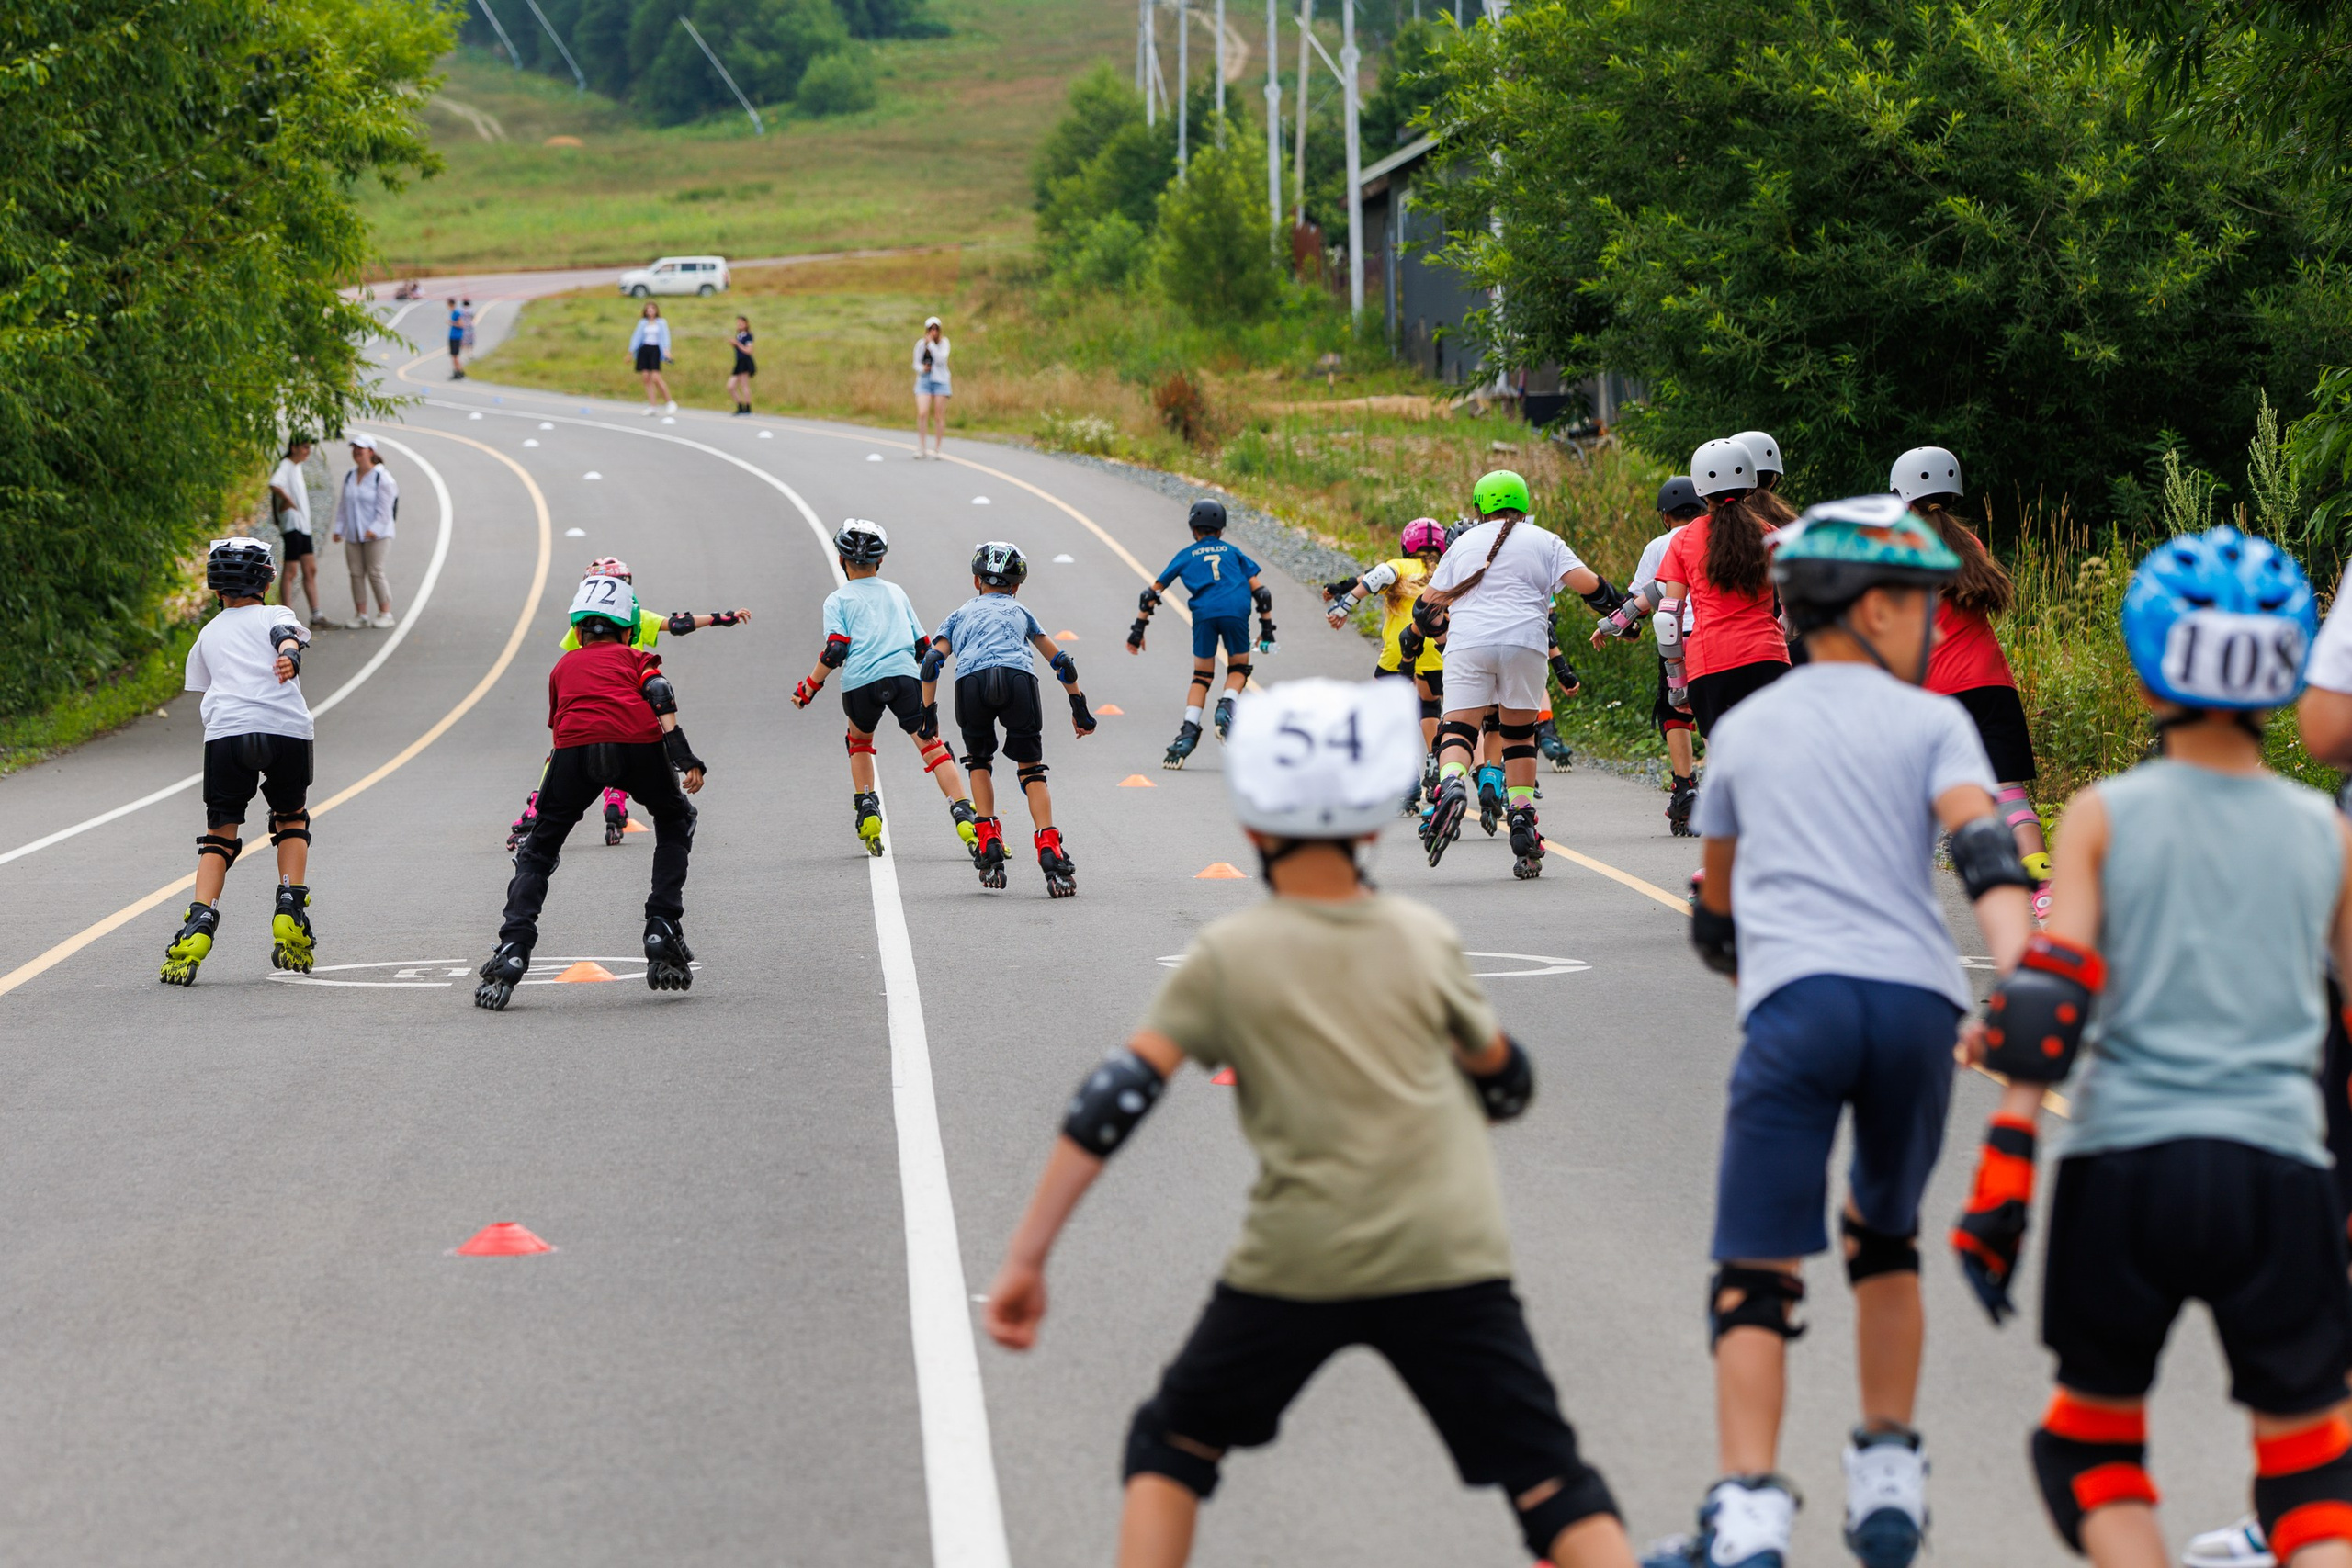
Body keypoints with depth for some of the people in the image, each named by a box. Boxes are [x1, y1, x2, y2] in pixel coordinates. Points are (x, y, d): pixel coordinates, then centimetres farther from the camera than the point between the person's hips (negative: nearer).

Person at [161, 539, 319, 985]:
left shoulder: (208, 634, 28)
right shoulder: (275, 615, 21)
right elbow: (288, 636, -3)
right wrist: (290, 657, -24)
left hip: (226, 731, 1)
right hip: (287, 729, -1)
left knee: (220, 833, 6)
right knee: (292, 820, 22)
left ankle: (200, 925, -14)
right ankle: (291, 911, 7)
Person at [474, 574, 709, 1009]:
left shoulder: (563, 667, 36)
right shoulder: (635, 658, 28)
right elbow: (658, 694, 8)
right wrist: (685, 758, -1)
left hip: (575, 747, 1)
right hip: (638, 744, -1)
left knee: (538, 851, 17)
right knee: (674, 822, 28)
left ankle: (511, 956, 0)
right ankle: (662, 933, 15)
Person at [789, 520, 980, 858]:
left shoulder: (838, 600, 15)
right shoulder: (896, 592, 25)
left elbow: (835, 650, -1)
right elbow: (924, 647, 26)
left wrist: (808, 688, 8)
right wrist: (929, 691, 44)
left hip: (860, 681, -1)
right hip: (904, 675, 1)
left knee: (859, 738, 26)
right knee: (931, 745, -1)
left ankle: (867, 812, 15)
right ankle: (963, 815, -18)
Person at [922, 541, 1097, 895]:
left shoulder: (960, 615, 33)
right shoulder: (1020, 612, 35)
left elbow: (932, 661, 16)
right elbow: (1061, 662, 33)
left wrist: (928, 712, 18)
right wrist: (1079, 708, 40)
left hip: (971, 680, 0)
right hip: (1018, 678, 0)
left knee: (979, 762, 25)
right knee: (1031, 770, 10)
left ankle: (990, 848, 14)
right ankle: (1050, 854, -8)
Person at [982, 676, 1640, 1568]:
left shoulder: (1228, 959, 0)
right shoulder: (1425, 940, 5)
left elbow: (1115, 1102, -6)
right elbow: (1507, 1086, 17)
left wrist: (1026, 1258, -5)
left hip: (1296, 1265, -1)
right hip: (1450, 1260, 1)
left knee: (1172, 1446, 20)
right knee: (1551, 1482, 2)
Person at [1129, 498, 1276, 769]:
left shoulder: (1186, 555, 23)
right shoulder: (1232, 551, 25)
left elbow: (1152, 593, 21)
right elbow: (1260, 592, 19)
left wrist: (1138, 630, 25)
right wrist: (1267, 630, 22)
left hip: (1204, 614, 0)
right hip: (1236, 612, 0)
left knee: (1202, 676, 13)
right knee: (1239, 668, 21)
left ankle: (1189, 730, -3)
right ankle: (1227, 705, -7)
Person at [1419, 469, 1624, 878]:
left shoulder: (1464, 543, 18)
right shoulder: (1543, 542, 12)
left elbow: (1430, 600, 22)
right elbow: (1587, 584, 1)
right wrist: (1621, 607, 16)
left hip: (1467, 644, 0)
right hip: (1523, 643, 0)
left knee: (1458, 729, -4)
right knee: (1519, 734, 12)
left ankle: (1451, 783, -35)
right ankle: (1522, 820, 2)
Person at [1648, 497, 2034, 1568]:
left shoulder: (1743, 731, 22)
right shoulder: (1931, 723, 14)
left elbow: (1715, 920, 33)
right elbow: (1984, 856, -6)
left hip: (1795, 1002, 0)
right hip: (1917, 999, 0)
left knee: (1756, 1269, -3)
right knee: (1884, 1235, 23)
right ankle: (1888, 1480, 24)